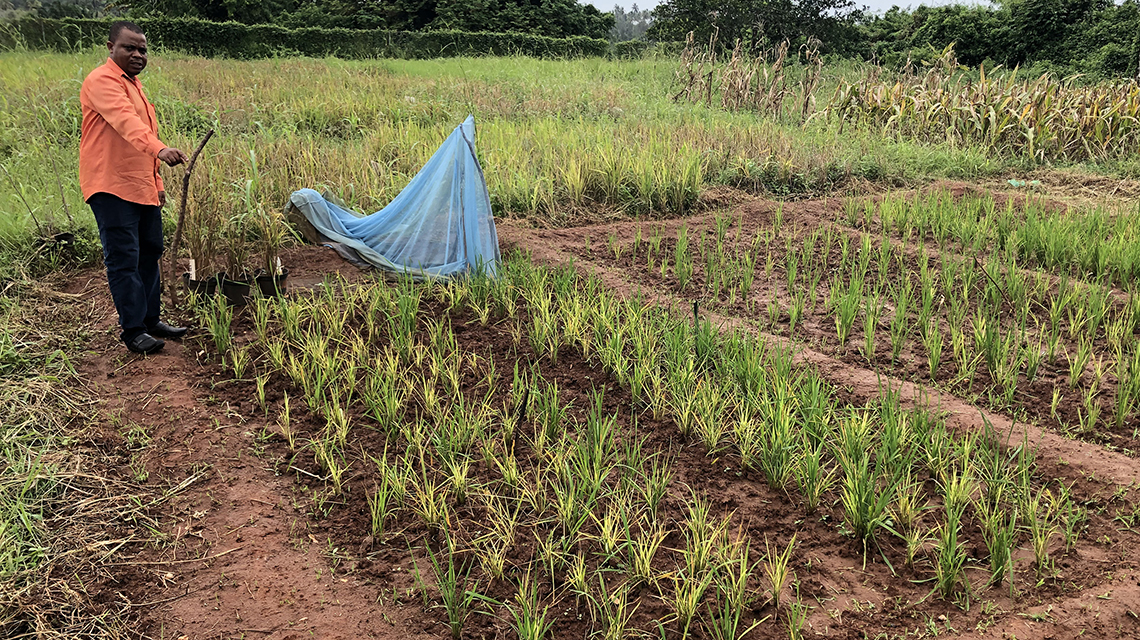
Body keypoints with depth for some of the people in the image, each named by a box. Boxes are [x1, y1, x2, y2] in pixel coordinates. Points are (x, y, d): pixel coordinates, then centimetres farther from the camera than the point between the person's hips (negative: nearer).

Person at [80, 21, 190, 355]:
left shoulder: (133, 83, 20)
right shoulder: (102, 81, -11)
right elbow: (125, 121, -30)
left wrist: (157, 183, 23)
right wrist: (159, 148, -46)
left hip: (142, 188, 9)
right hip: (112, 188, -9)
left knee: (150, 253, 13)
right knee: (124, 260, -7)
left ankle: (150, 320, 23)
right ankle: (132, 330, -2)